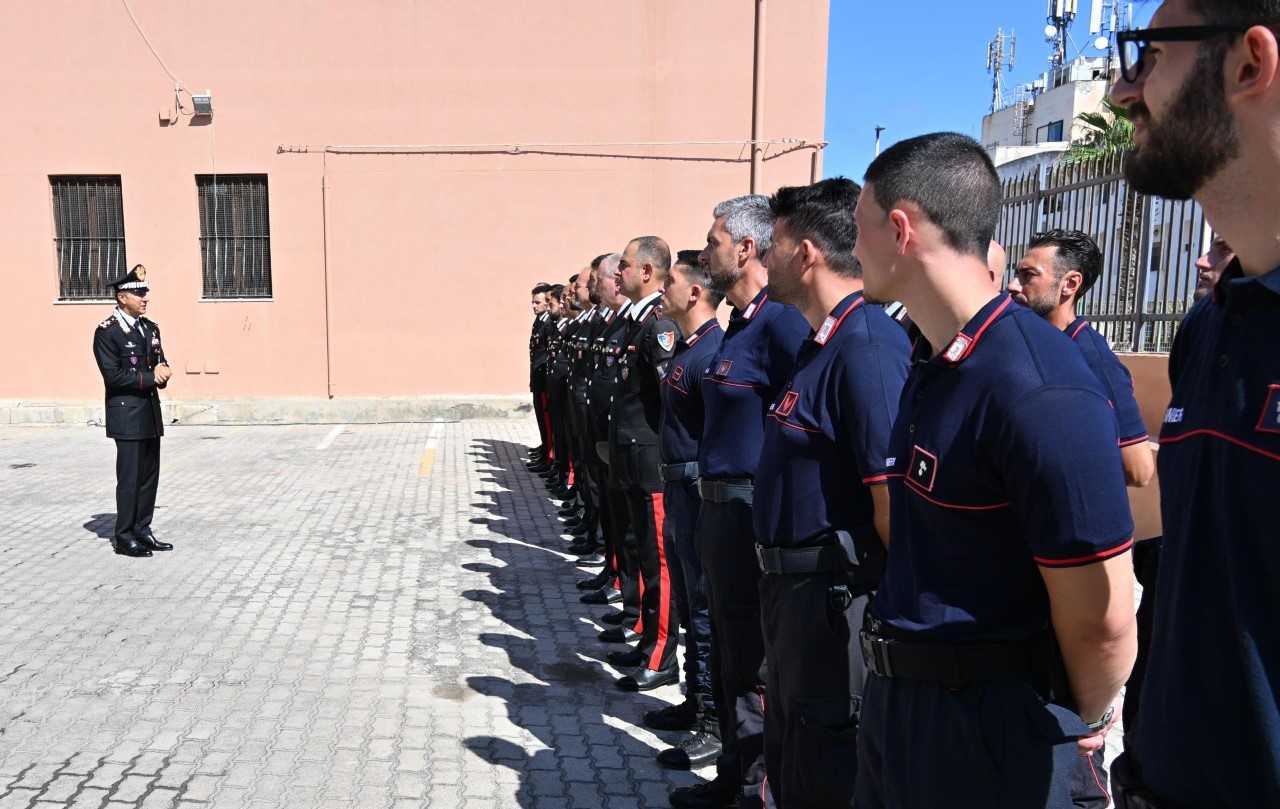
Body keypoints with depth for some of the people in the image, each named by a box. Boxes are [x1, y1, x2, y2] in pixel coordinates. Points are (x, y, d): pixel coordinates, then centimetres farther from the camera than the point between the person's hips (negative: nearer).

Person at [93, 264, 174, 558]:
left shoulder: (151, 328, 13)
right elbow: (114, 375, -16)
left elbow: (161, 365, 15)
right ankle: (124, 537, 7)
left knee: (149, 476, 10)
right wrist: (151, 377, -14)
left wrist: (162, 372, -8)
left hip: (151, 412, 7)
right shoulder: (107, 332, -9)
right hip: (127, 414, -7)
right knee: (130, 477, -3)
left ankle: (142, 531, 19)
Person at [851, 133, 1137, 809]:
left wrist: (1079, 721, -5)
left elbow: (1102, 622, -23)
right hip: (896, 698, 8)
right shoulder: (930, 363, 5)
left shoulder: (1038, 392, -26)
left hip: (989, 726, -8)